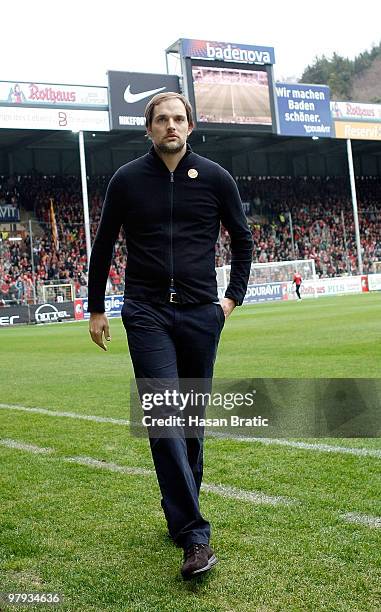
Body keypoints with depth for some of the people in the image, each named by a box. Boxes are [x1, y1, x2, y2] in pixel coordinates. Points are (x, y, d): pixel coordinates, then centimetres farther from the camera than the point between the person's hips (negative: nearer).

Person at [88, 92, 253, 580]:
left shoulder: (215, 178, 5)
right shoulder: (127, 180, 4)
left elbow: (242, 239, 16)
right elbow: (103, 246, 12)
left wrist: (233, 297, 9)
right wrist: (96, 310, 13)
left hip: (200, 313, 2)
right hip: (147, 314, -1)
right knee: (164, 418, -12)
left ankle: (182, 513, 28)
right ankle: (194, 536, -10)